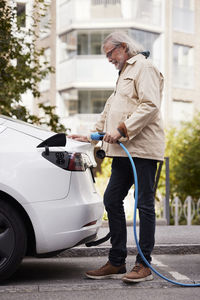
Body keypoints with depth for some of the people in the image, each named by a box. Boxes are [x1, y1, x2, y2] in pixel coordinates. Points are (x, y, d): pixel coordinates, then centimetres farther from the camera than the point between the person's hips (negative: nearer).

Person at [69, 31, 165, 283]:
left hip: (143, 148, -10)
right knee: (112, 200, 6)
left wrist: (122, 130, -19)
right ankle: (116, 262, 12)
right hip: (124, 150, 10)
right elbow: (110, 109, 33)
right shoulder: (124, 73, 29)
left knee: (144, 203, -5)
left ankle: (144, 265, 1)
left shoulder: (143, 67, -3)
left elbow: (150, 105, -17)